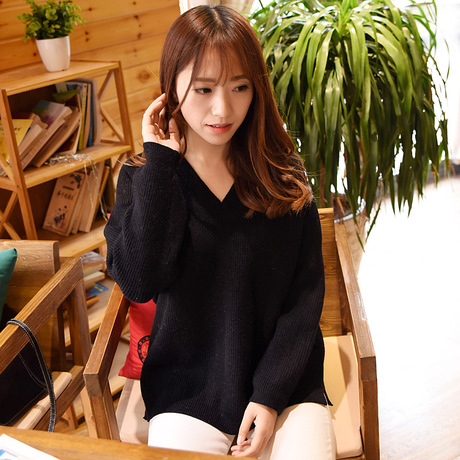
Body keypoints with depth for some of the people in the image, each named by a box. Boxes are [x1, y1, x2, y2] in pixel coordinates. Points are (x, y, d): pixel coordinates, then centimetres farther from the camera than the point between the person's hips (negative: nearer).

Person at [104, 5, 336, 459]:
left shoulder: (283, 176, -3)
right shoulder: (142, 178, -3)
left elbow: (306, 293, -2)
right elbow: (139, 282, -19)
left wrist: (270, 394, -10)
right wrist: (159, 161, -16)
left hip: (282, 382, 1)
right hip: (186, 390, 0)